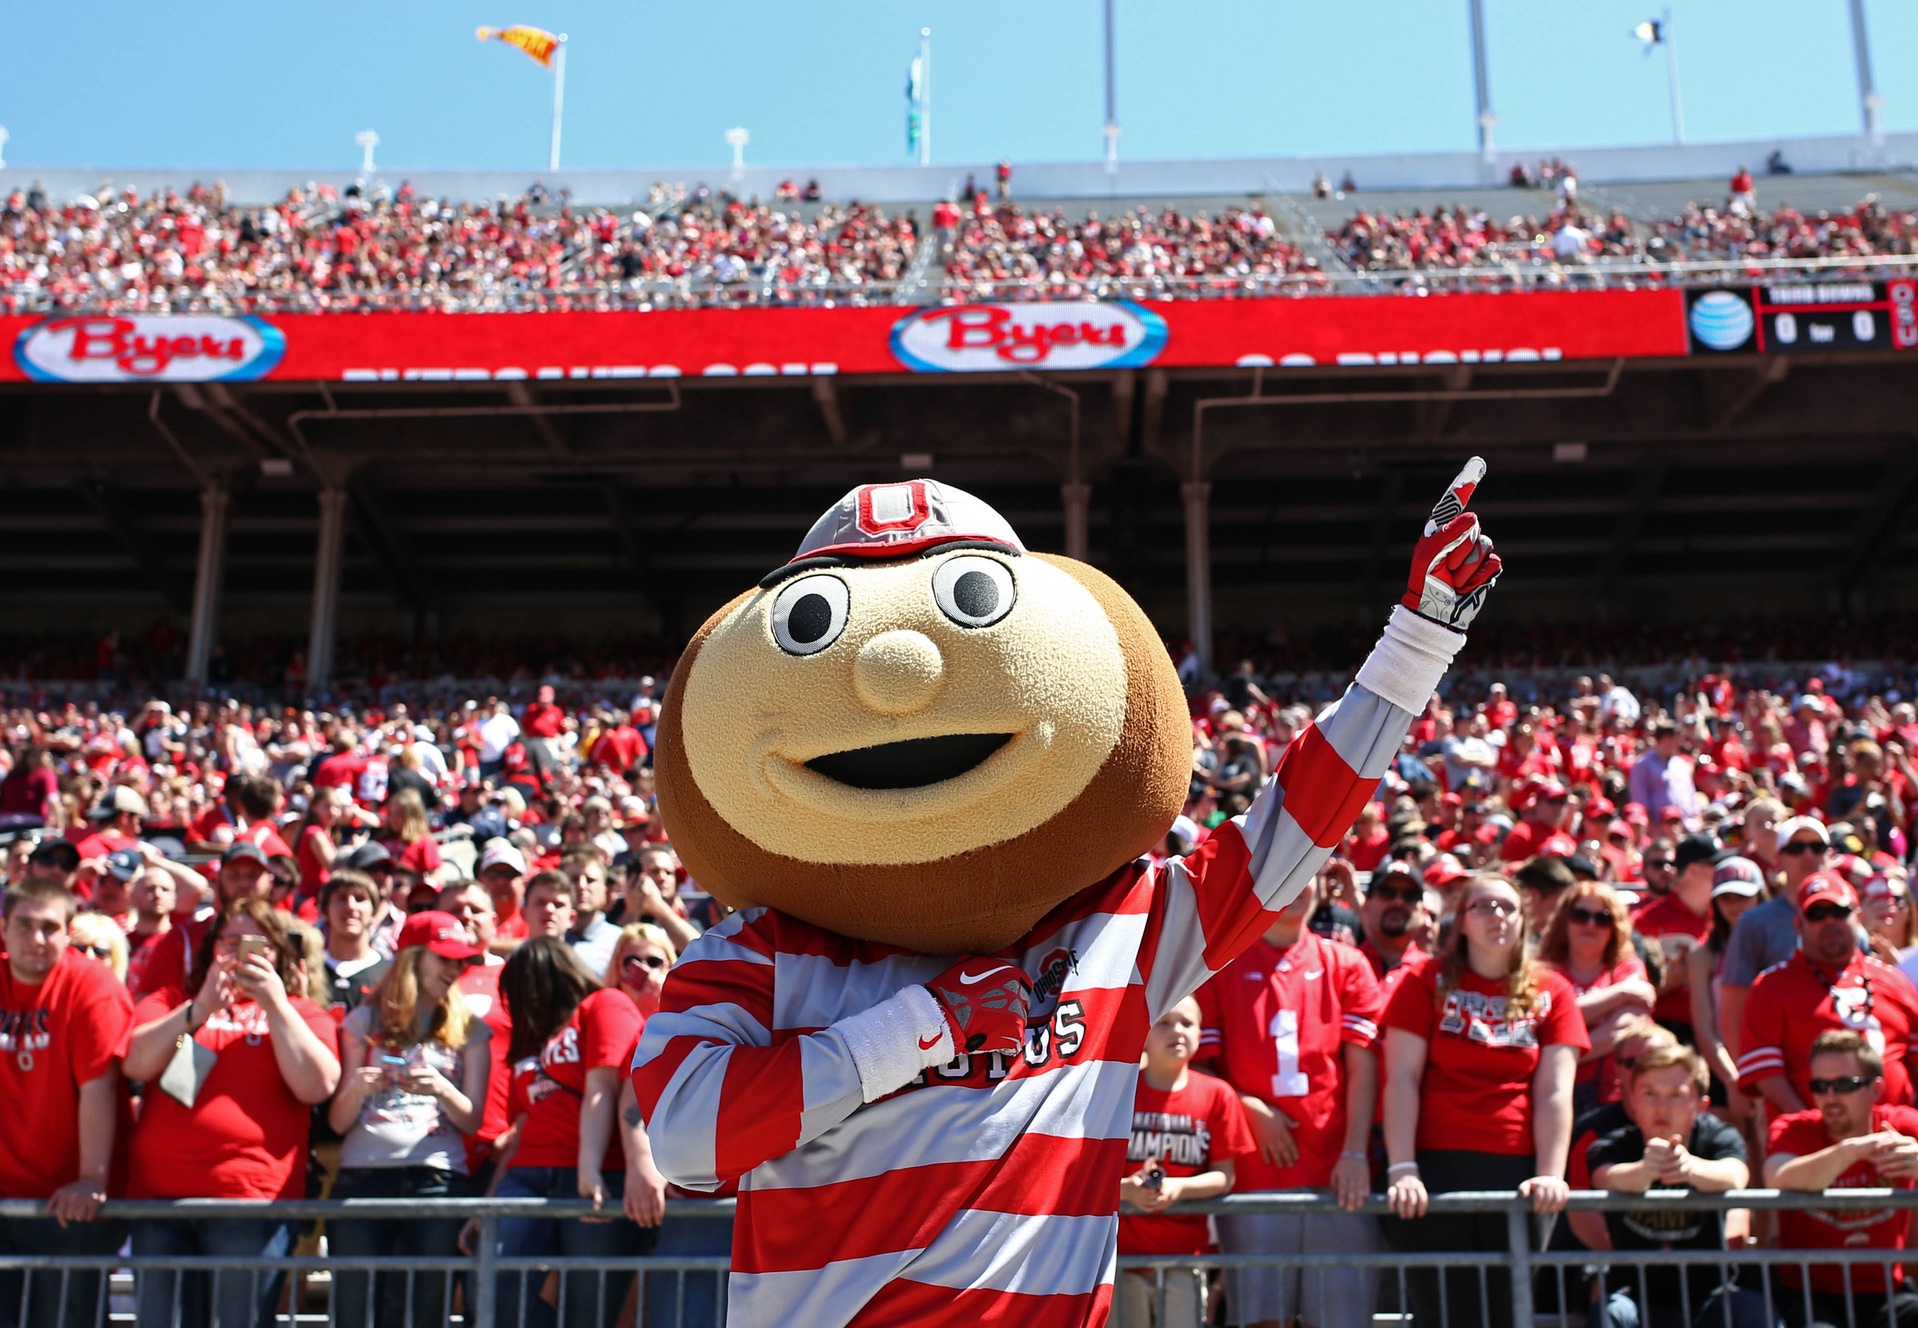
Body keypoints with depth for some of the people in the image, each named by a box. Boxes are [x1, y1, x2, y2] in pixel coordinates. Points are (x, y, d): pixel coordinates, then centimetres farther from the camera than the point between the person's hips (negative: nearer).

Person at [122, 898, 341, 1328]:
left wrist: (274, 1004, -7)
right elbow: (136, 1063, 1)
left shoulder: (300, 1014, 13)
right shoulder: (173, 1001, 19)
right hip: (160, 1194, 2)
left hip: (252, 1198, -2)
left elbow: (318, 1086, -4)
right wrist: (202, 1007, -9)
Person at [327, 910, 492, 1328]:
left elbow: (473, 1121, 8)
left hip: (436, 1178, 0)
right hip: (362, 1174, 0)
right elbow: (338, 1123, 9)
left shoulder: (469, 1030, 14)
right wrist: (356, 1089, -12)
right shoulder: (365, 1022, 13)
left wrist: (441, 1089, -11)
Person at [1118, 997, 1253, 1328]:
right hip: (1124, 1252, 0)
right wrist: (1126, 1188, -21)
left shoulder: (1217, 1095, 0)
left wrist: (1177, 1187, -18)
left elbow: (1225, 1175, 0)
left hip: (1186, 1254, 0)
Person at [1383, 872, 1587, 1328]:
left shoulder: (1551, 991, 10)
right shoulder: (1427, 981, 5)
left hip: (1517, 1171, 2)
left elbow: (1553, 1091, 3)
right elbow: (1402, 1078, -2)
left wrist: (1551, 1174, -9)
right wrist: (1402, 1169, -11)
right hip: (1437, 1166, -2)